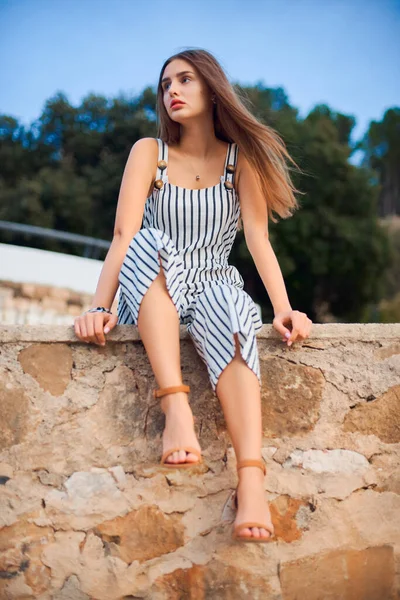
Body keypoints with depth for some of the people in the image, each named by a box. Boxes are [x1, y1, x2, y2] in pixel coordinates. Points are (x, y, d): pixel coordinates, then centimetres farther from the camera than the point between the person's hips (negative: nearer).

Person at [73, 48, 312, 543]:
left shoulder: (241, 158, 8)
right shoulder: (149, 152, 6)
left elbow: (258, 237, -3)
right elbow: (123, 237, -8)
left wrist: (283, 309, -19)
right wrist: (99, 307, -23)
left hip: (214, 292, 0)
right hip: (151, 298, 0)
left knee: (227, 305, -36)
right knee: (151, 242, -32)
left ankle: (251, 479, -52)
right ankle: (175, 407, -46)